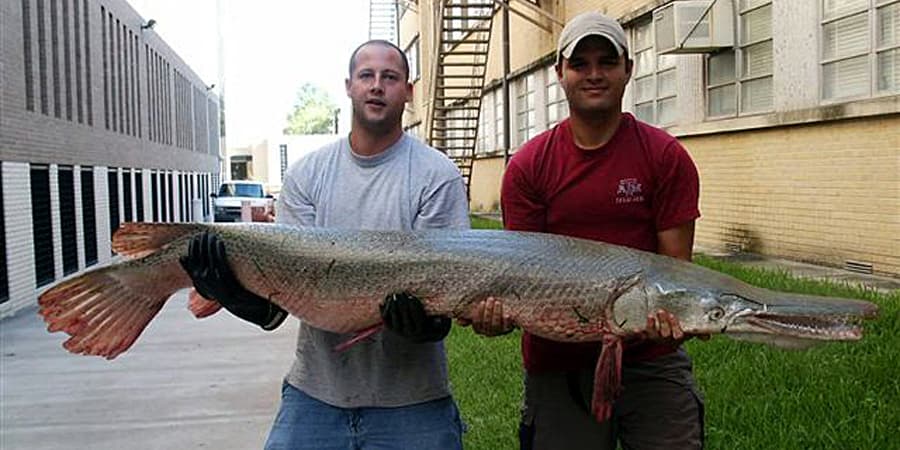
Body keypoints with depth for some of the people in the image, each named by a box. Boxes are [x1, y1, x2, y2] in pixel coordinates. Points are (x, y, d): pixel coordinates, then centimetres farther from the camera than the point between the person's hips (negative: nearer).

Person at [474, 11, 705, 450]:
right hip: (556, 366, 1)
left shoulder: (666, 157, -2)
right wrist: (504, 307, -23)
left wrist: (668, 313, -25)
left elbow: (675, 262, -5)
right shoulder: (528, 165, 0)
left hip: (653, 362, 0)